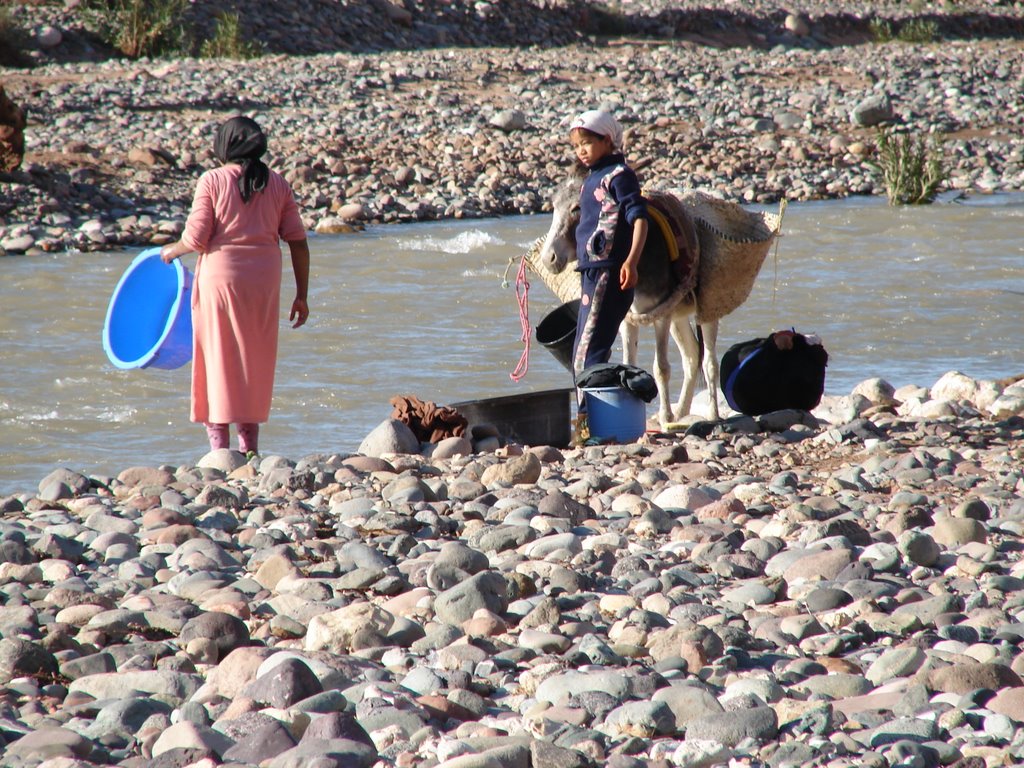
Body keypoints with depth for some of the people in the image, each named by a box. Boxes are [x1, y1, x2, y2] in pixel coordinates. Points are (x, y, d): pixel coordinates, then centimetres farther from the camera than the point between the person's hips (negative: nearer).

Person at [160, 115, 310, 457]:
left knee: (218, 362, 4)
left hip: (220, 273, -3)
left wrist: (172, 251, 11)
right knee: (256, 364, 14)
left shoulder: (212, 181, -6)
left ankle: (219, 446, 1)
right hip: (264, 279, 3)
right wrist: (301, 296, 8)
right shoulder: (278, 184, 5)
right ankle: (249, 445, 14)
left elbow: (196, 239, -10)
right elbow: (298, 242, 3)